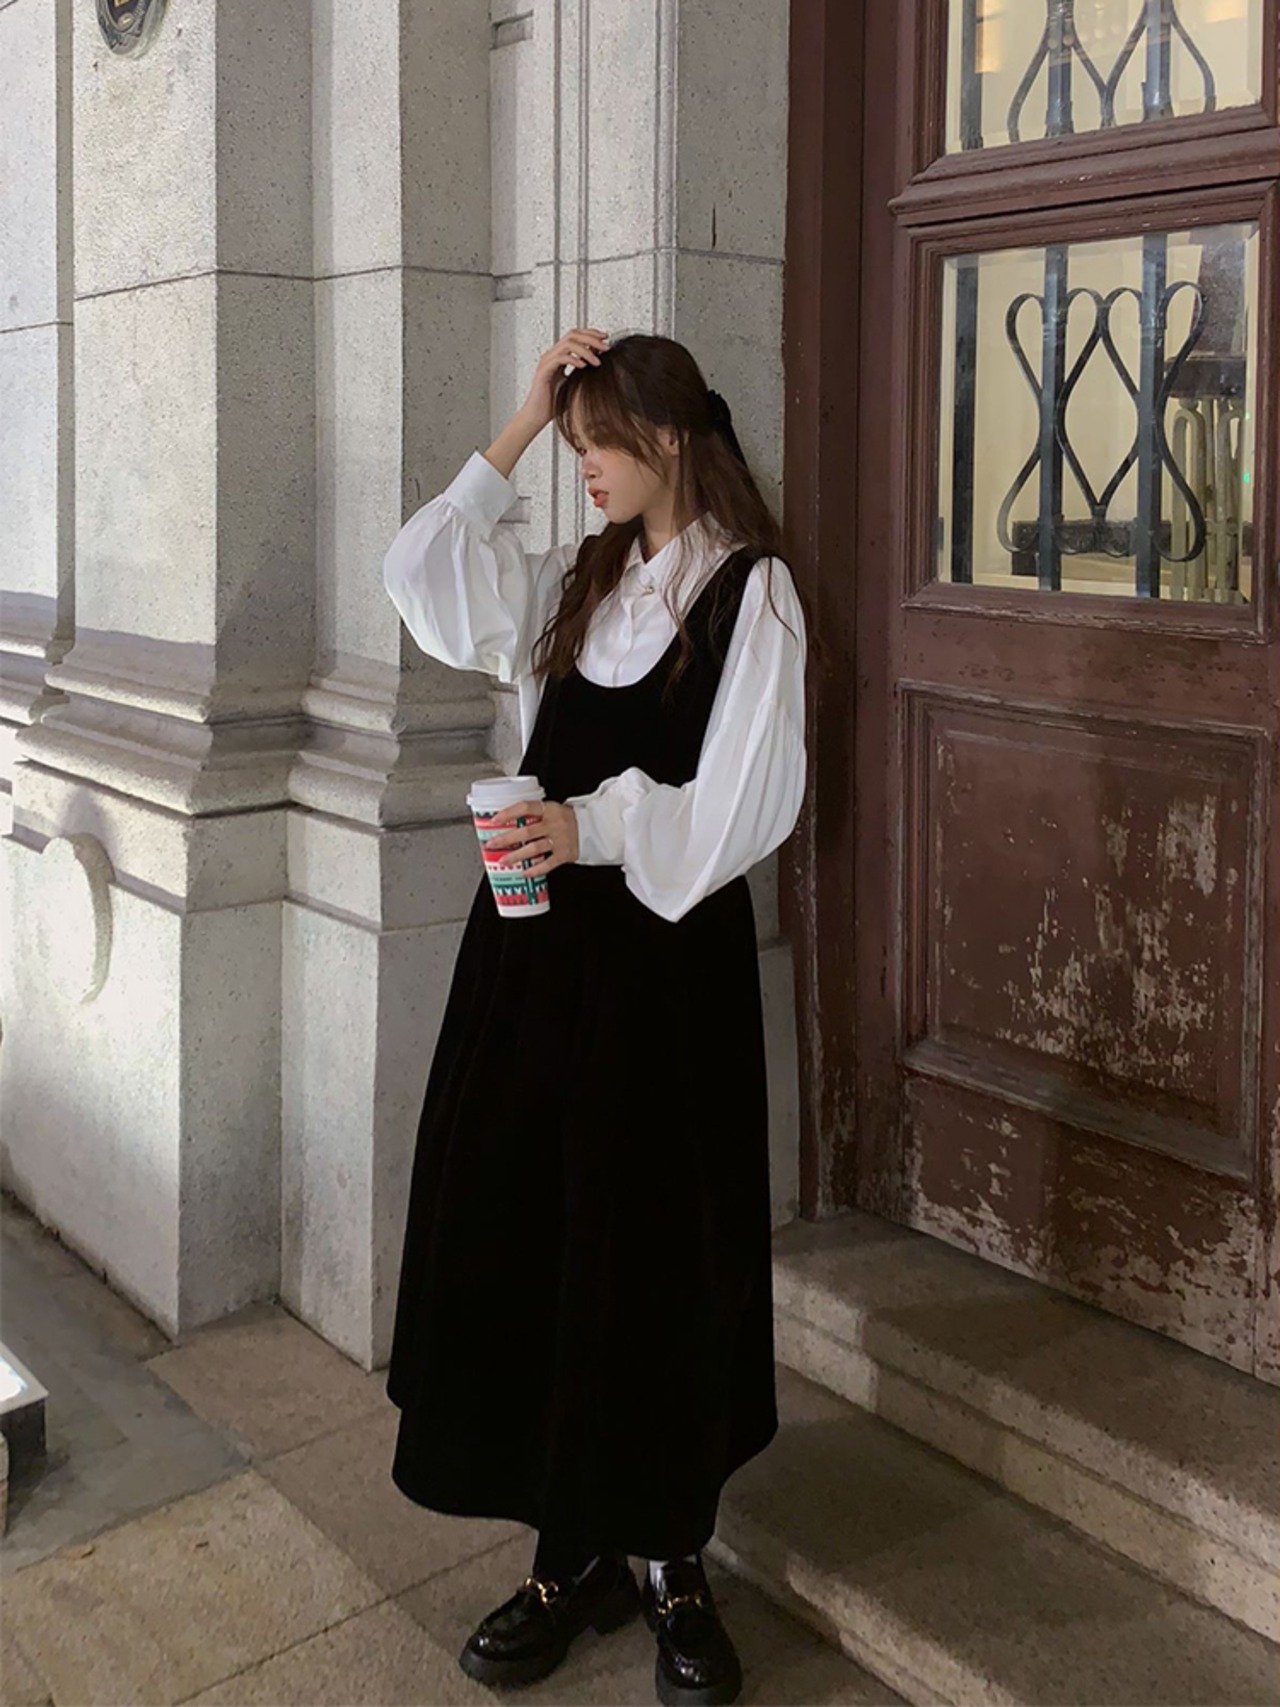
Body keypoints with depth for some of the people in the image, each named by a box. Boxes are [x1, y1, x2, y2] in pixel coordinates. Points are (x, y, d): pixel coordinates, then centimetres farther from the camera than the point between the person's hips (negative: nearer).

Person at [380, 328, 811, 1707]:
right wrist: (518, 428, 3)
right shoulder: (580, 580, 13)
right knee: (522, 1233, 6)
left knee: (656, 1254, 2)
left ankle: (673, 1566, 21)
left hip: (668, 948, -6)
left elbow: (742, 800, -12)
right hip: (540, 939, 6)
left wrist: (596, 826, -24)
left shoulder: (750, 589, -5)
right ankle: (574, 1553, 21)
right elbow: (424, 576, 5)